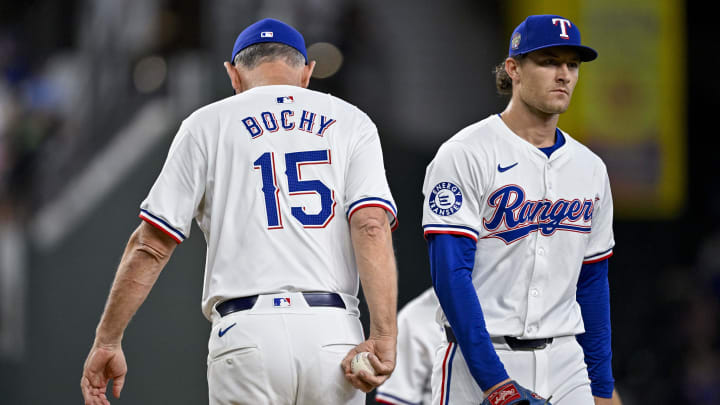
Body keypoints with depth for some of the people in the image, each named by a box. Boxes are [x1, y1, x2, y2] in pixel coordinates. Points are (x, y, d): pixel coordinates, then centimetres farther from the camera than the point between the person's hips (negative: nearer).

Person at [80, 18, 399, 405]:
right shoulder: (351, 122, 14)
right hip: (335, 335, 1)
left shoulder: (208, 124, 11)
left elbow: (150, 245, 5)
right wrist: (383, 337, -12)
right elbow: (372, 227, -3)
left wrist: (107, 342, 9)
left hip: (247, 336, -1)